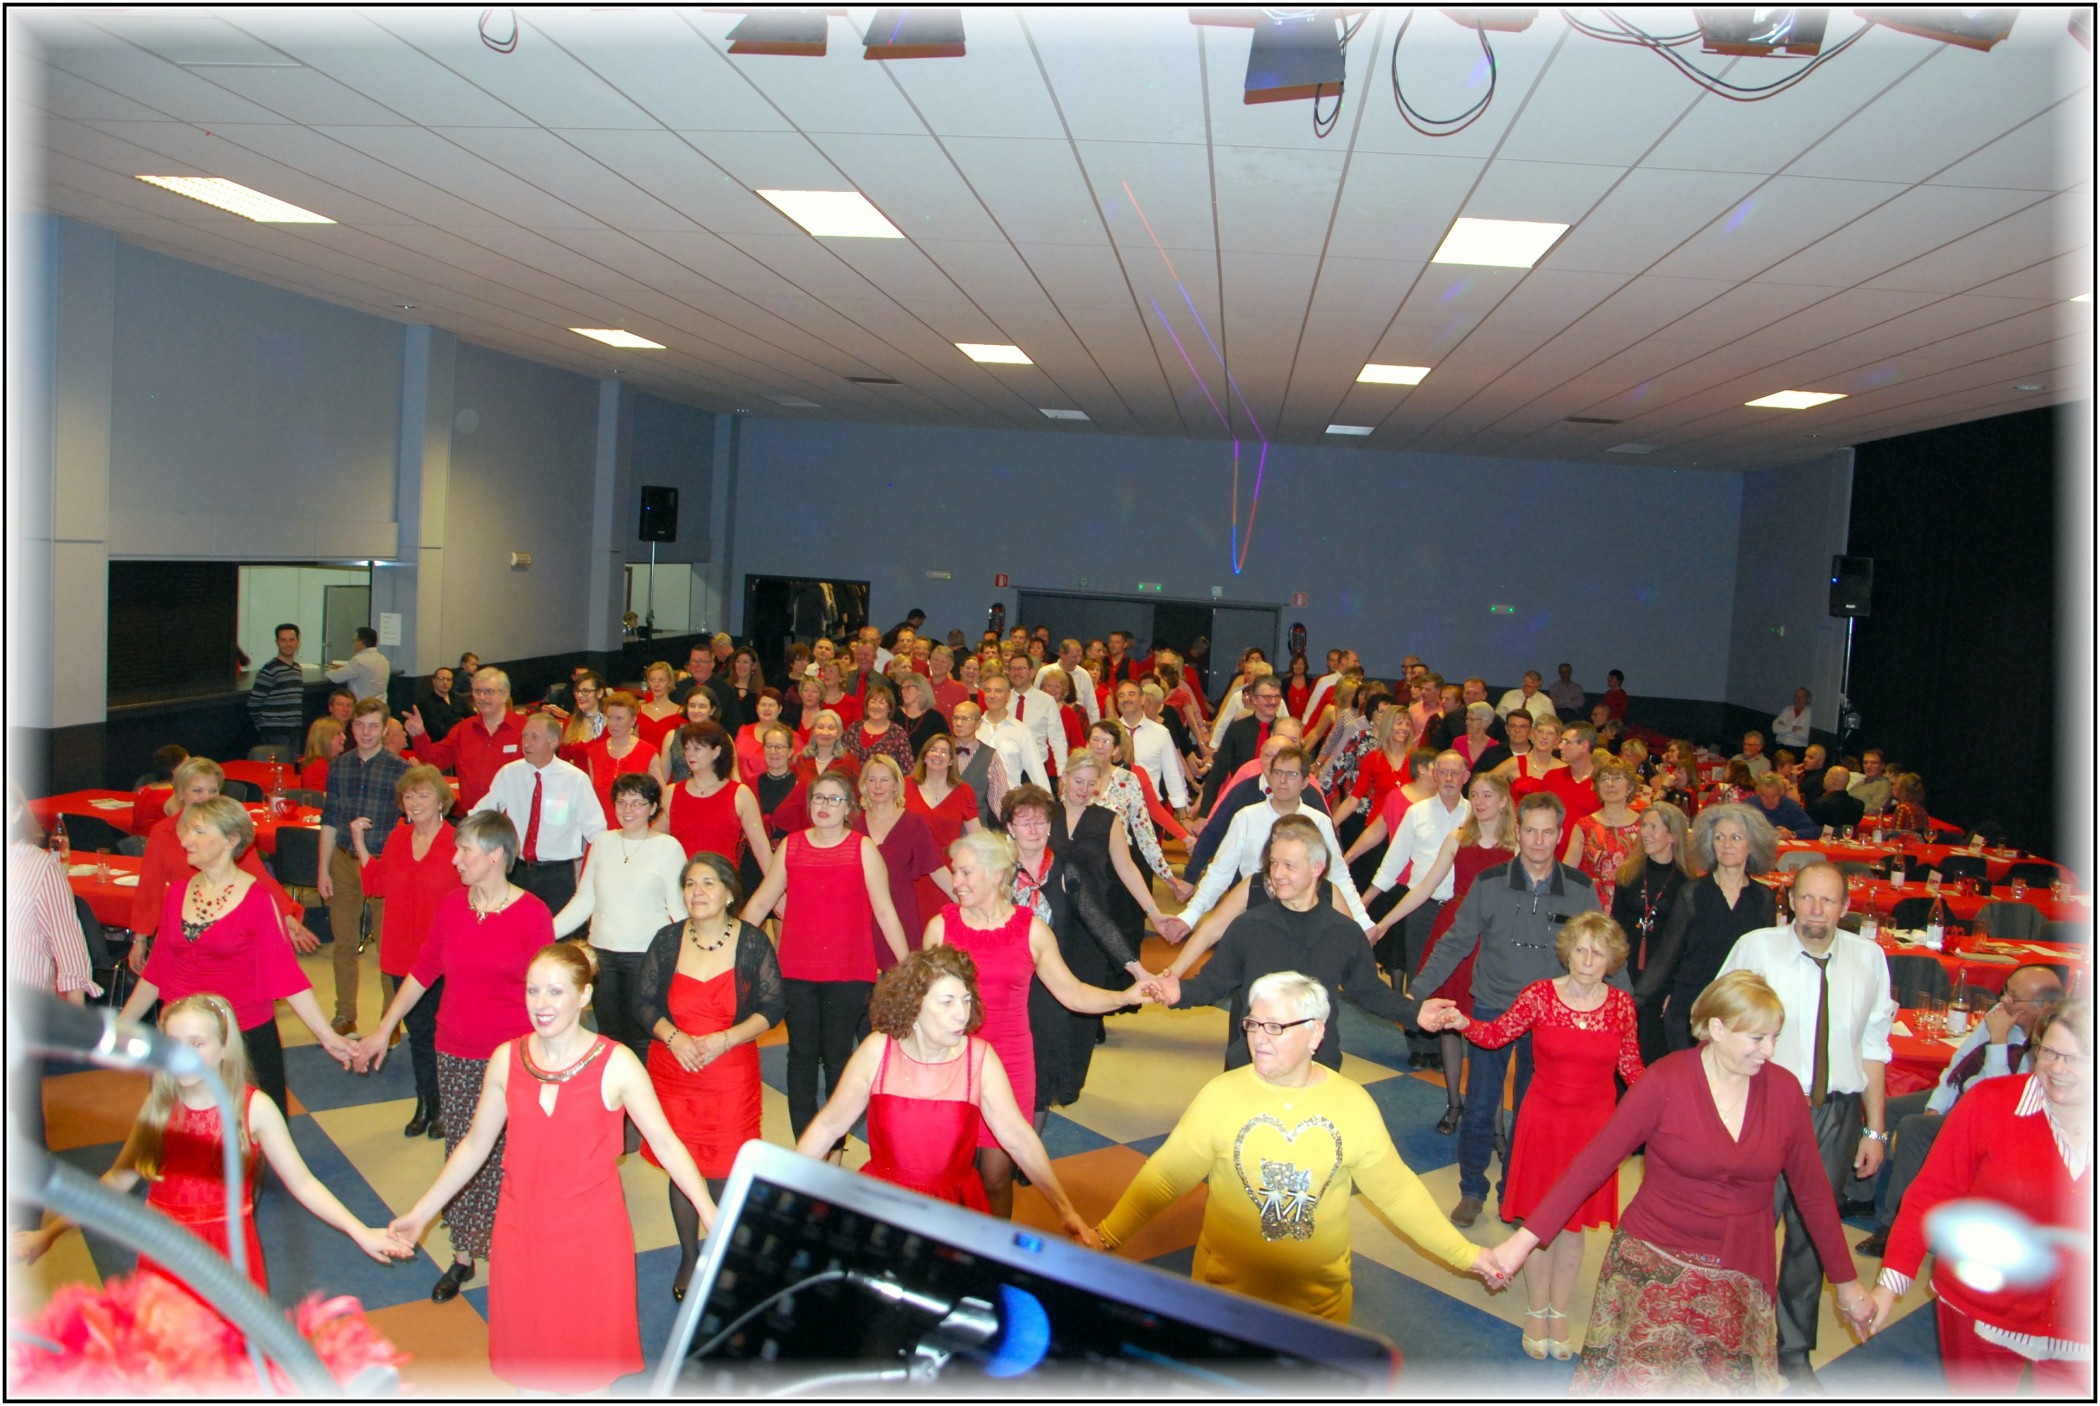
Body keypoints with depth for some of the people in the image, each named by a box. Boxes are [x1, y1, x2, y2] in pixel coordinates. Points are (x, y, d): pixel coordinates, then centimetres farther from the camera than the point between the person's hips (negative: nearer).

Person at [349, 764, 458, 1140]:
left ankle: (444, 1109, 20)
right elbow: (377, 885, 12)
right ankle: (425, 1105, 31)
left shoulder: (457, 843, -12)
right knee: (417, 1031, 17)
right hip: (403, 954, 6)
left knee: (443, 1032, 5)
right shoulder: (398, 837, 6)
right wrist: (359, 843, 8)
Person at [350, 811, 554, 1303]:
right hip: (454, 1054, 5)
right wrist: (383, 1031, 17)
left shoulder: (533, 914, -11)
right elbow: (422, 971, 13)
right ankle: (462, 1256, 26)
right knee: (459, 1154, 12)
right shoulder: (450, 908, 2)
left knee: (502, 1157, 2)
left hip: (511, 1056, -4)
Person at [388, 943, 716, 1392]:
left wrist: (711, 1215, -19)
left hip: (591, 1236, -3)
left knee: (589, 1362, 9)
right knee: (529, 1356, 15)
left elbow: (665, 1143, -11)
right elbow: (475, 1146, 9)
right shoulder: (506, 1059, -3)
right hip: (521, 1233, 3)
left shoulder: (616, 1064, -14)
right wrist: (421, 1212, 13)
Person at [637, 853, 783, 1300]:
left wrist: (725, 1039, -16)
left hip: (732, 1072, -2)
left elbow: (774, 1005, -3)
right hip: (672, 1070, 2)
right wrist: (671, 1036, -13)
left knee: (725, 1170, 2)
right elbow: (643, 1001, 5)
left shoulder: (752, 942, -6)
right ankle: (689, 1257, 31)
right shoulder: (667, 940, -1)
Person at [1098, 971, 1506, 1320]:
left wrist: (1463, 1253, 0)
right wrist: (1105, 1237, -18)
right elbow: (1164, 1176, -10)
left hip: (1321, 1298, 1)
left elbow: (1396, 1190, 2)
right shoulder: (1220, 1095, -12)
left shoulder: (1353, 1104, -7)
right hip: (1228, 1291, -1)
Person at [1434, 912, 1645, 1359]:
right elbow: (1497, 1034, -3)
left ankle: (1558, 1315, 30)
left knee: (1573, 1224, 12)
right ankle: (1536, 1314, 27)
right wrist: (1463, 1023, -21)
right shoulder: (1540, 995, -10)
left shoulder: (1621, 1005, -6)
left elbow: (1630, 1066, 5)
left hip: (1593, 1125, 1)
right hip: (1544, 1120, -1)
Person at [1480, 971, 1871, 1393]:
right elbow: (1593, 1163, -12)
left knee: (1729, 1387, 0)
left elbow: (1813, 1189, 10)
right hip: (1656, 1263, -3)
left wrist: (1846, 1281, 16)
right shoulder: (1666, 1082, -13)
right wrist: (1525, 1239, -15)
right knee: (1642, 1383, -4)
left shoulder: (1784, 1090, -2)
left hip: (1739, 1279, 3)